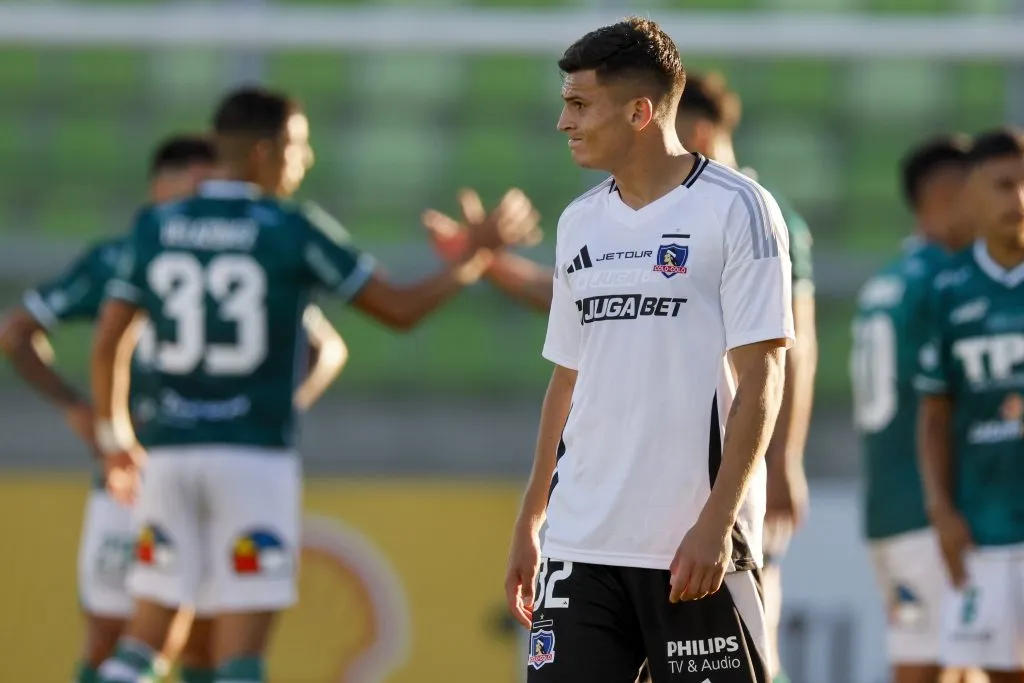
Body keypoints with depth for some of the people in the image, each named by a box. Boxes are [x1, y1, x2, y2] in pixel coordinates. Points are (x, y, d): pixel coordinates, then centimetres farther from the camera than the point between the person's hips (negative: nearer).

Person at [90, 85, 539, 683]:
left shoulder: (156, 227, 6)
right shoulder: (292, 231, -5)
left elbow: (108, 345, 7)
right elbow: (401, 310, 0)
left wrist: (115, 438, 21)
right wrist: (478, 255, 11)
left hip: (171, 453, 4)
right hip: (255, 455, -4)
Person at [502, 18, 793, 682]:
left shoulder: (735, 209, -5)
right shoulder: (580, 223, 14)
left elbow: (761, 379, -9)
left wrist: (716, 522, -17)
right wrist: (529, 522, 18)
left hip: (696, 550, -6)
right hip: (579, 545, 6)